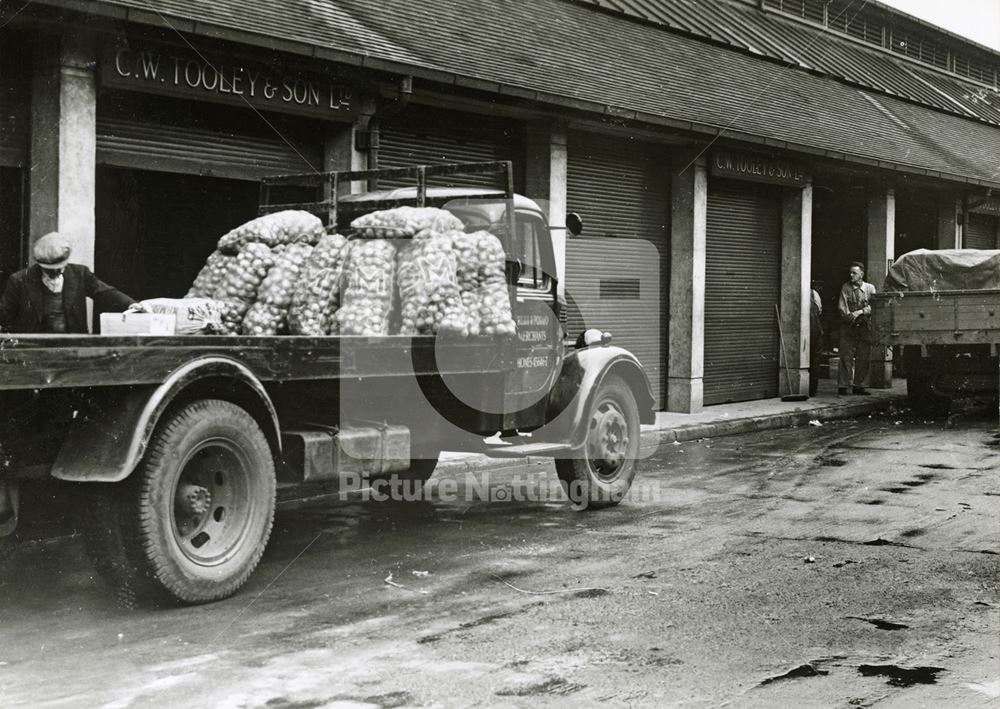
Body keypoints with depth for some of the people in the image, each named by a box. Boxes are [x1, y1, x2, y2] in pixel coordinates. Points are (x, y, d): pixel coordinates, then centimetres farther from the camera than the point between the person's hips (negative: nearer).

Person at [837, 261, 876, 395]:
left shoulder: (870, 288, 8)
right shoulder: (845, 287, 7)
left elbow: (873, 306, -2)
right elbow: (841, 307, 1)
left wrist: (860, 312, -14)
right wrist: (849, 316, -13)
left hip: (864, 325, 1)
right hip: (848, 326, -1)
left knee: (864, 356, 1)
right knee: (846, 355, -6)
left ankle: (859, 385, 8)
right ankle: (843, 385, -5)